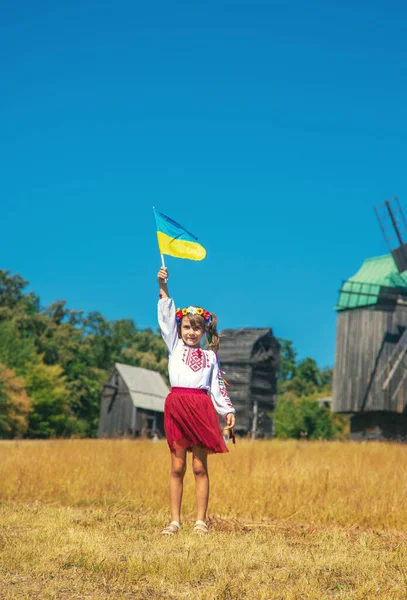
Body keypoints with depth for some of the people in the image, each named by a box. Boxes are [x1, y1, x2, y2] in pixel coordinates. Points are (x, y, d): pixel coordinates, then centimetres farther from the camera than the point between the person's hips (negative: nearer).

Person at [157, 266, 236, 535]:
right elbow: (167, 318, 4)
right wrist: (163, 288, -5)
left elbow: (217, 385, 13)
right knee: (177, 467, 2)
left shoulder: (210, 355, 15)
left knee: (200, 467, 1)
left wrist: (228, 410, 3)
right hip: (177, 406, 0)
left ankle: (201, 520, 5)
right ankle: (175, 521, 6)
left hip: (202, 407, 0)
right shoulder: (175, 347, 13)